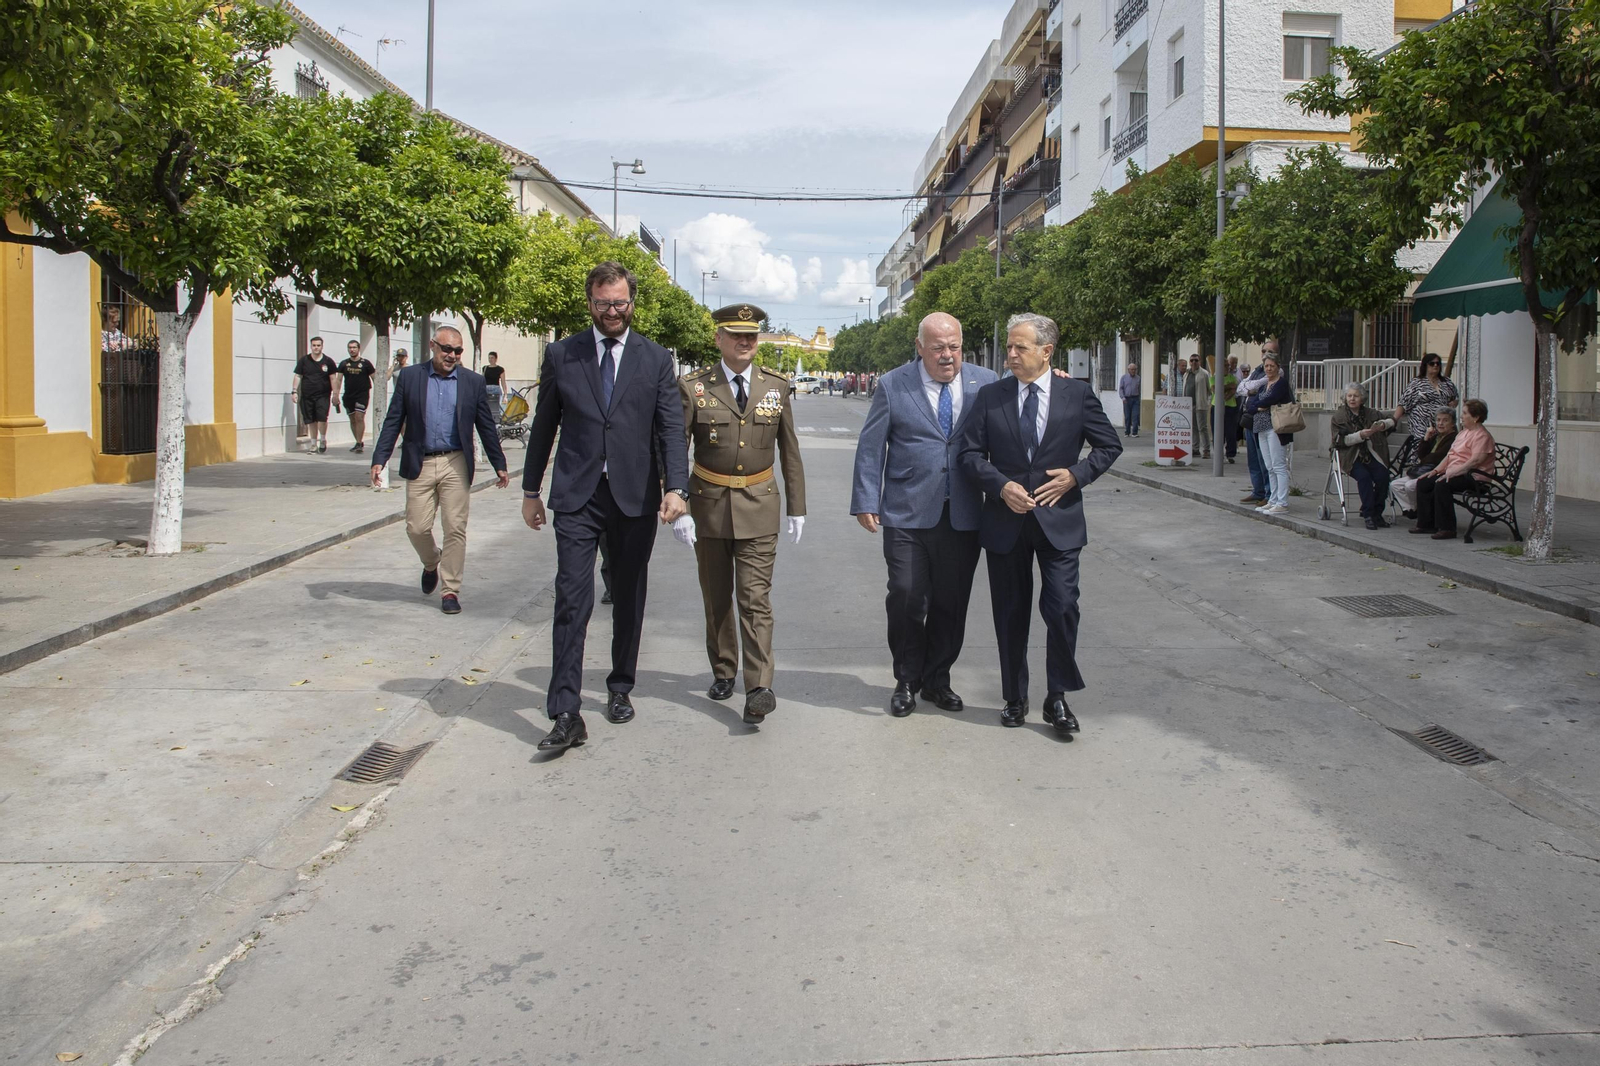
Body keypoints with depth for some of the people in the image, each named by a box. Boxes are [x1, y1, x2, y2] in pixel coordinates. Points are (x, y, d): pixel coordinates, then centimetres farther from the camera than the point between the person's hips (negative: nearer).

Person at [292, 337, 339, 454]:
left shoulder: (328, 361, 5)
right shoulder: (304, 360, 7)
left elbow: (333, 378, 6)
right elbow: (298, 376, 9)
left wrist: (335, 394, 1)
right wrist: (295, 391, 1)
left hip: (323, 395, -2)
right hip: (307, 396, 2)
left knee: (322, 418, -16)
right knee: (311, 421, 4)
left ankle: (323, 440, 7)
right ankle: (314, 444, 16)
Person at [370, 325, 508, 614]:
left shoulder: (473, 382, 6)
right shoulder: (409, 376, 5)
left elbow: (486, 427, 10)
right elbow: (393, 421, 4)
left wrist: (499, 465, 9)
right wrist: (379, 459, -3)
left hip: (456, 464, 0)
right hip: (420, 464, 0)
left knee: (455, 529, -2)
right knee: (417, 527, 0)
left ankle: (450, 590, 8)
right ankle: (431, 564, 33)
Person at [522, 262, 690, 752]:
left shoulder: (656, 359, 4)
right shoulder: (561, 355, 5)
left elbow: (671, 428, -3)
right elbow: (544, 425, 11)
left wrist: (676, 487, -17)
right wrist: (531, 490, 13)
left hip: (635, 496, 1)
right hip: (576, 496, -1)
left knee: (630, 600, 11)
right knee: (572, 600, -9)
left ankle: (620, 688, 29)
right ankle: (566, 715, -10)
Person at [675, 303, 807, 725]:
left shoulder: (775, 387, 4)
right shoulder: (693, 388, -3)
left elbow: (790, 452, 10)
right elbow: (674, 452, -3)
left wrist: (797, 509, 7)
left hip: (759, 504, 0)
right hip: (709, 503, 0)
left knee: (755, 597, -8)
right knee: (716, 597, 12)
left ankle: (758, 687, -11)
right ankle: (723, 672, 29)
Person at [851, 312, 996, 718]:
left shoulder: (984, 382, 6)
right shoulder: (893, 386, 2)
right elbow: (870, 447, 2)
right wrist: (866, 502, -4)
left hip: (962, 516, 2)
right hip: (907, 516, -2)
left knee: (951, 602, 8)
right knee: (906, 598, -3)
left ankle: (937, 680, 25)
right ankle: (907, 681, 16)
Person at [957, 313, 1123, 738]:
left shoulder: (1078, 394, 1)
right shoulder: (990, 396, 3)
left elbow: (1109, 446, 7)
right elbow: (970, 452, 2)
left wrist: (1076, 475, -8)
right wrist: (1002, 485, -13)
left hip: (1058, 520, -1)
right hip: (1006, 522, 2)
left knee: (1062, 608, -8)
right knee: (1010, 614, 9)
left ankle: (1057, 698, 9)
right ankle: (1015, 698, 23)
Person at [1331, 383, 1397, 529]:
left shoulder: (1370, 413, 14)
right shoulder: (1339, 416, 2)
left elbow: (1392, 421, 19)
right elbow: (1339, 440, -8)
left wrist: (1383, 424, -4)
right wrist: (1360, 435, -20)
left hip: (1371, 455, 3)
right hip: (1350, 457, -3)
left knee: (1382, 475, -24)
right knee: (1363, 476, -31)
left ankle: (1376, 513, -10)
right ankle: (1368, 515, -25)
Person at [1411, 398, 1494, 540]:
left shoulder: (1482, 436, -12)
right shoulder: (1463, 432, 20)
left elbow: (1475, 460, -24)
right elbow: (1450, 454, 20)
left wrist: (1452, 473, -27)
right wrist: (1436, 470, 9)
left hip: (1472, 476, -10)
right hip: (1454, 473, 10)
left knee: (1441, 485, -33)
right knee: (1422, 483, 0)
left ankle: (1447, 529, -27)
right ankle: (1426, 524, 3)